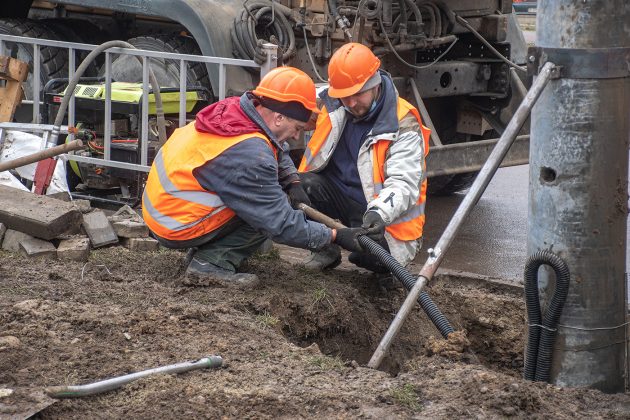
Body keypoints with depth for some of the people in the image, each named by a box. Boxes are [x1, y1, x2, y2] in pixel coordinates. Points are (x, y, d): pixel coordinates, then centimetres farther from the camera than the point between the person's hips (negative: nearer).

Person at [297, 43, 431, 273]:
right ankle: (326, 251, -3)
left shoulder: (403, 125, -15)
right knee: (304, 184, -27)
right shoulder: (330, 107, -1)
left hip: (378, 213, -3)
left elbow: (404, 183, -25)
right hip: (338, 198, 4)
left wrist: (379, 213, -43)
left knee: (379, 260, -31)